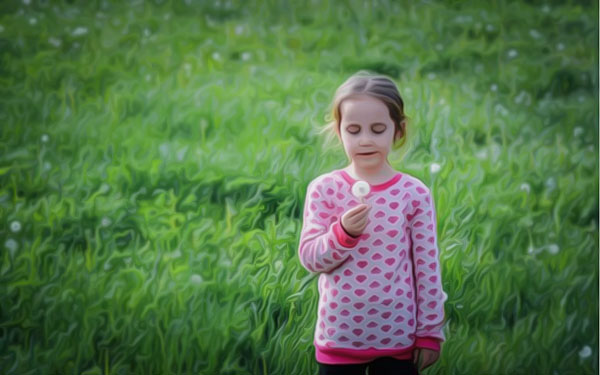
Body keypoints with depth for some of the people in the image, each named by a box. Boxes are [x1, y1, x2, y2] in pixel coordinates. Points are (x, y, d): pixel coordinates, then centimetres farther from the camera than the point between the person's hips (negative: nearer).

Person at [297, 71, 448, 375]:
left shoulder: (415, 194, -4)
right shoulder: (324, 189, -3)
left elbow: (428, 266, 0)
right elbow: (309, 258, -5)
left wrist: (429, 332, 0)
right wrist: (343, 233, -23)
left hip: (398, 337, 0)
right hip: (339, 335, 0)